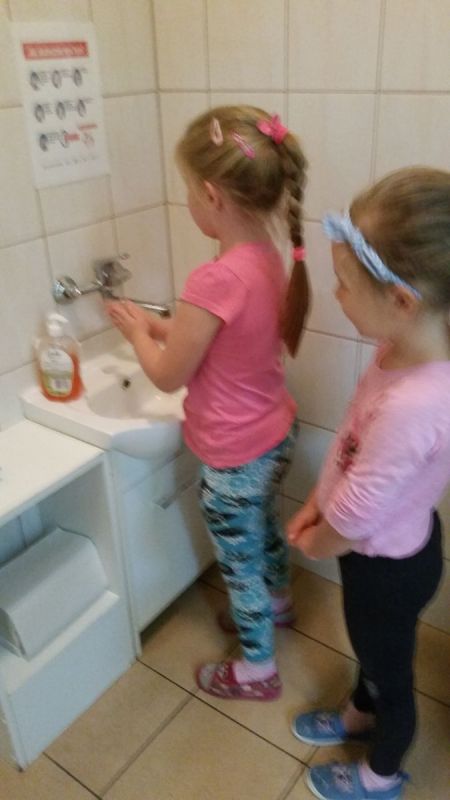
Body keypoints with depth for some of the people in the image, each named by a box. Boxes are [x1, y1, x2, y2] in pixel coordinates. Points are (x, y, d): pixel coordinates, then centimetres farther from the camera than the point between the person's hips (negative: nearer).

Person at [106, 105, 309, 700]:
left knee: (240, 561, 16)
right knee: (262, 528, 32)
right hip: (274, 435, 8)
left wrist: (136, 330, -1)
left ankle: (257, 670, 40)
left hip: (235, 457, -8)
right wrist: (158, 325, 8)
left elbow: (169, 376, -18)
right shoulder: (267, 257, -5)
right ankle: (277, 602, 60)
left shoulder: (214, 280, -32)